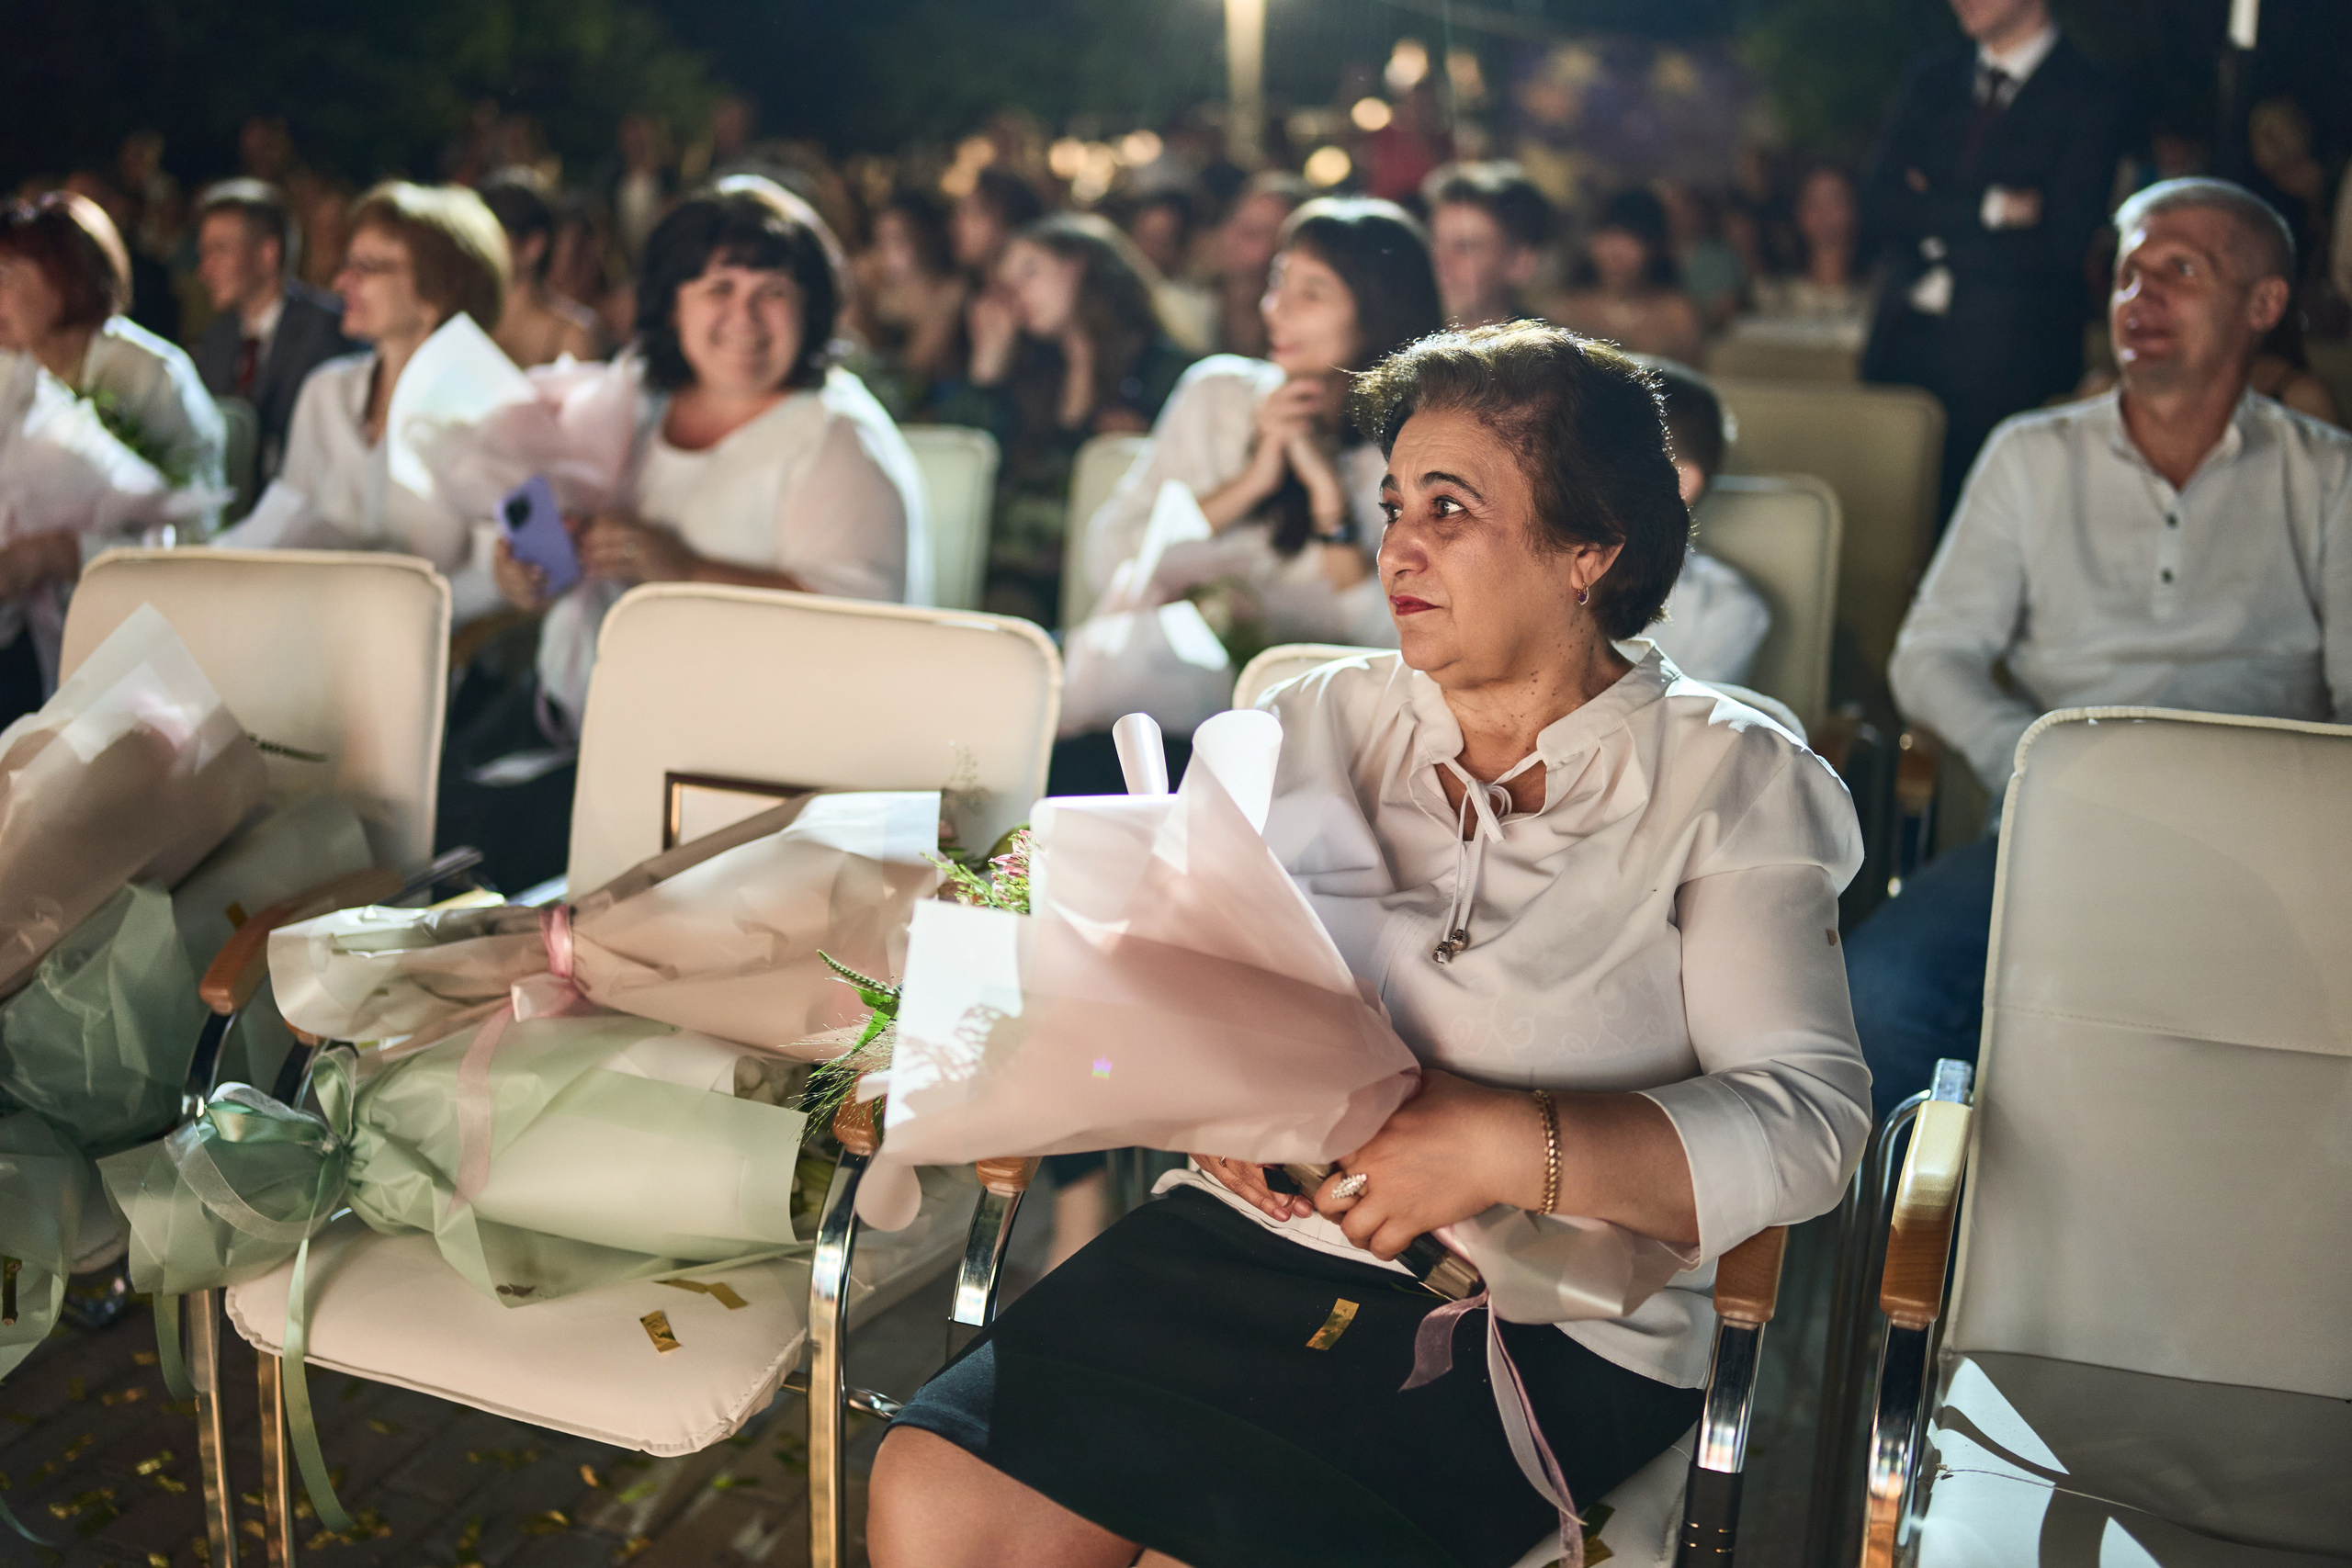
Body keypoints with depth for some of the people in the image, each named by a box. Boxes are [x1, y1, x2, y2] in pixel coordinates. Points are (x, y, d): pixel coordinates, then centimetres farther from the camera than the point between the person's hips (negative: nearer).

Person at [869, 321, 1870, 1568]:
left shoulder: (1727, 783, 1)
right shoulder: (1316, 726, 13)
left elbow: (1810, 1116, -8)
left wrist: (1504, 1147, -19)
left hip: (1544, 1326, -3)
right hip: (1252, 1235, 4)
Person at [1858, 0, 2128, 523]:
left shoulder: (2089, 100, 0)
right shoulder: (1931, 81, 15)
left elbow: (2061, 242, -9)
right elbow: (1879, 204, 3)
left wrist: (1935, 216, -4)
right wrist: (1989, 207, -8)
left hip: (2008, 362, -4)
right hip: (1906, 339, 4)